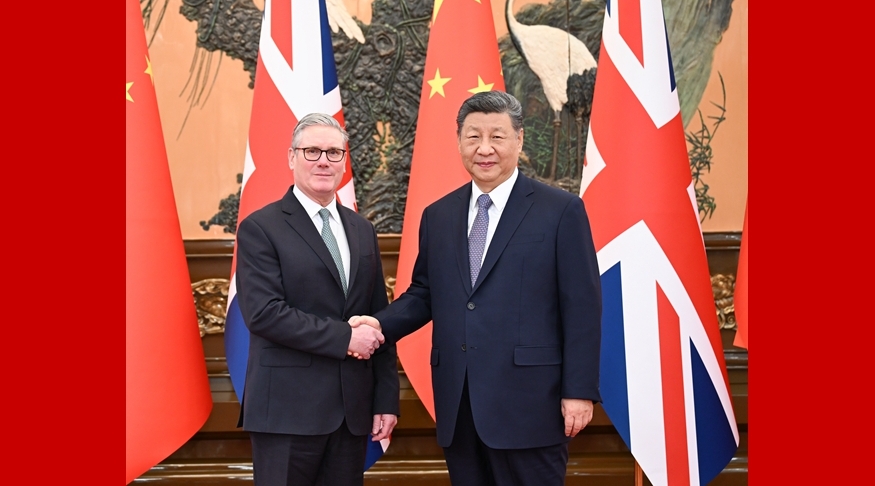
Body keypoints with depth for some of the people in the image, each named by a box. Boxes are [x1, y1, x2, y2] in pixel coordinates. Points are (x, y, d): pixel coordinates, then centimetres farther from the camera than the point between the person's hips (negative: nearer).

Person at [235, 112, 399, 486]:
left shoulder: (362, 231, 13)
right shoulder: (260, 228, -4)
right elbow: (263, 312, -16)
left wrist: (387, 399, 7)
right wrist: (344, 337, -17)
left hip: (354, 408, 5)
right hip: (288, 408, -5)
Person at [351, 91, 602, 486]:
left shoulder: (561, 211, -2)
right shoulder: (437, 216, 12)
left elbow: (582, 308, -5)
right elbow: (423, 294, 17)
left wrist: (580, 392, -9)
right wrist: (382, 323, -2)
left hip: (528, 401, -5)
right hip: (458, 405, 5)